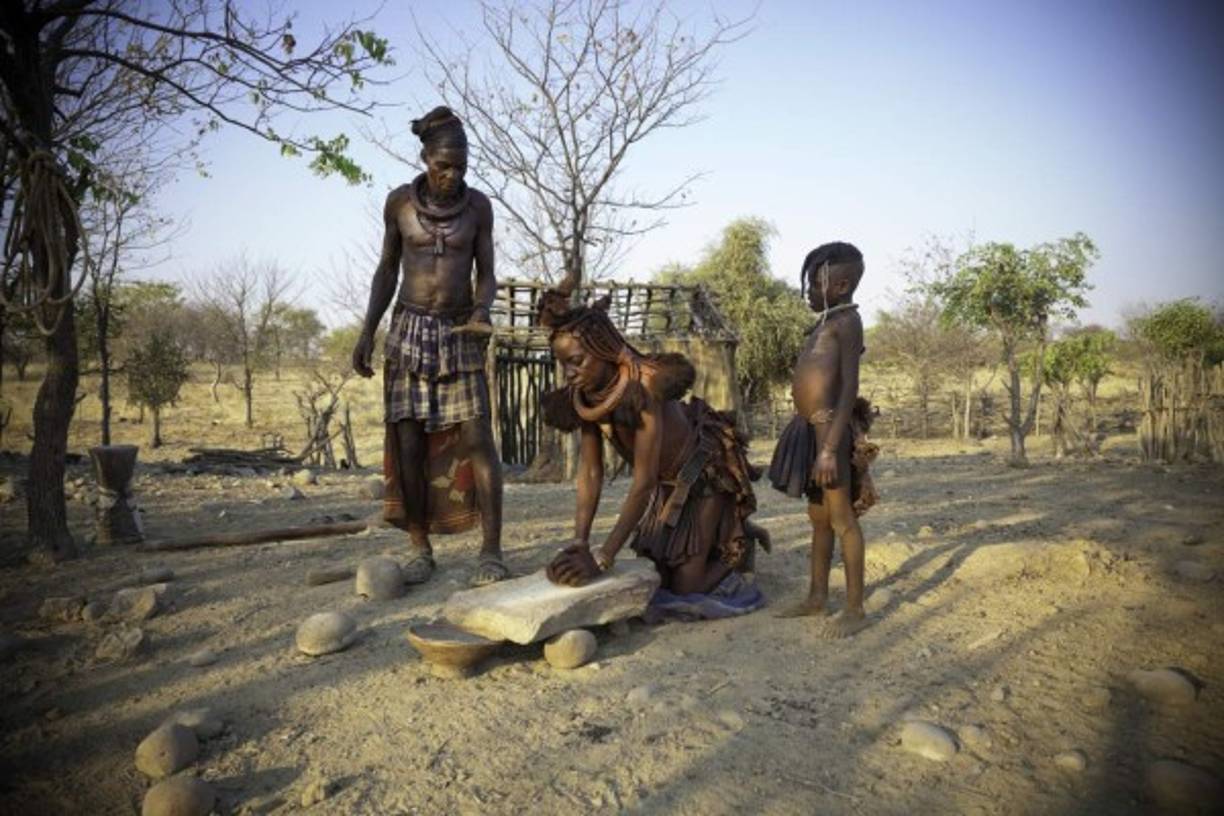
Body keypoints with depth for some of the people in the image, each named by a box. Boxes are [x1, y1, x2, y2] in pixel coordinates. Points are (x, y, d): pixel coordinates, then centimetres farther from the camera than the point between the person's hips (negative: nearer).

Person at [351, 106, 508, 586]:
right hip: (408, 330, 1)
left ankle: (491, 551, -5)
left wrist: (481, 312, -18)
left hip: (460, 334, -1)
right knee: (408, 443, -2)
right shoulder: (399, 201, 1)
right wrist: (367, 332, 3)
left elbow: (487, 275, 2)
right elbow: (386, 269, 8)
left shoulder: (478, 205, 0)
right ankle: (420, 549, 10)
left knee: (477, 438, -10)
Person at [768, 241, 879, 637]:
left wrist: (831, 448, -24)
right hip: (812, 431, 10)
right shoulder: (826, 322, 18)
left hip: (831, 431, -10)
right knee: (818, 517, 16)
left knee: (842, 520, -3)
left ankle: (855, 609, 5)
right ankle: (817, 597, 27)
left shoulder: (848, 320, -9)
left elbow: (849, 387, -17)